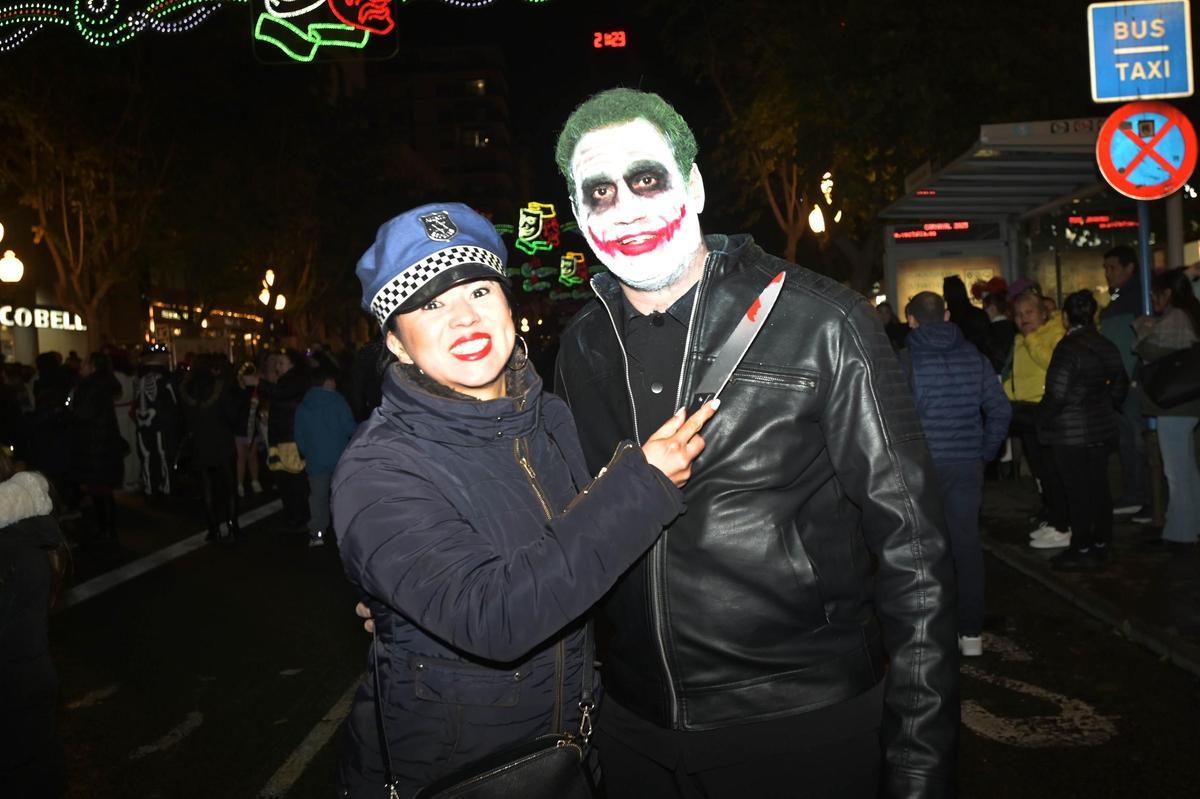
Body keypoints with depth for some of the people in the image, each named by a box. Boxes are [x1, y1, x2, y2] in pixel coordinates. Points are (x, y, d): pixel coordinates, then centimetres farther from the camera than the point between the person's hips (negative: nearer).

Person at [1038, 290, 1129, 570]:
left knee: (1078, 491, 0)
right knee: (1099, 487, 14)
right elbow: (1120, 384, 15)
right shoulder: (1106, 346, 5)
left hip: (1071, 433, -7)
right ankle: (1101, 544, 23)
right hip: (1102, 428, 8)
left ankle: (1082, 550, 6)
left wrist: (1042, 418, -7)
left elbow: (1057, 393, -21)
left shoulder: (1069, 347, -18)